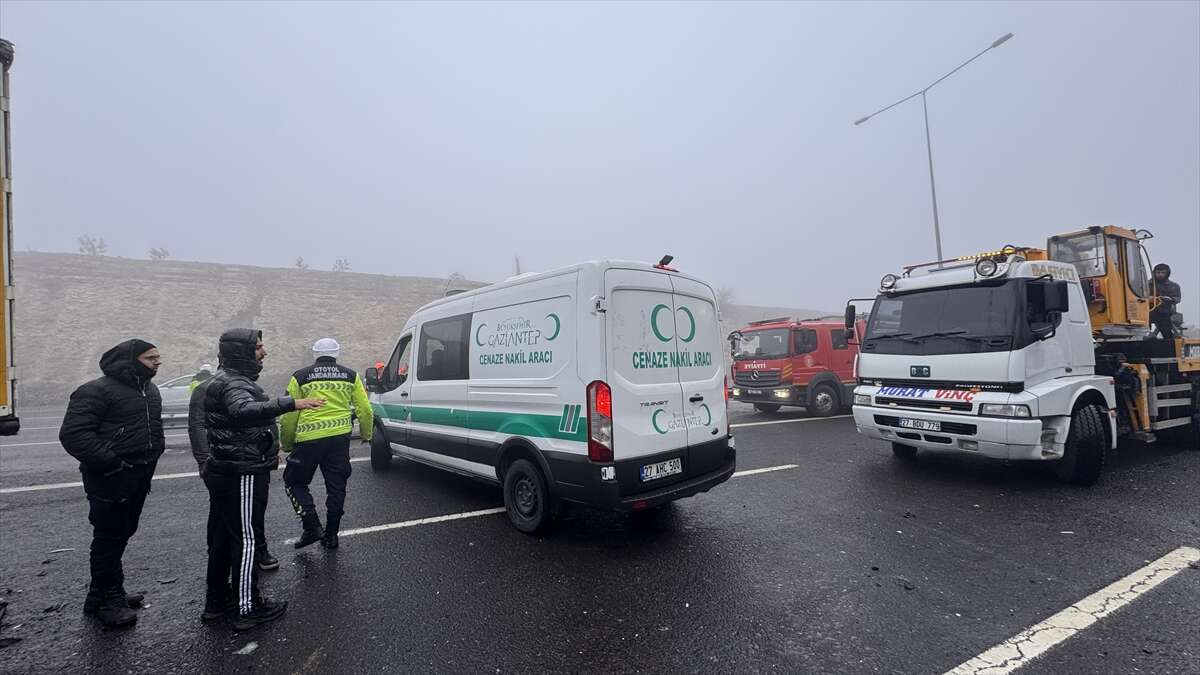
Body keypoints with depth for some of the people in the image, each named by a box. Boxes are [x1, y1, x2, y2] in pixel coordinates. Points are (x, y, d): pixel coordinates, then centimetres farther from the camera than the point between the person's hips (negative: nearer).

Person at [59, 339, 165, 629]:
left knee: (122, 534, 17)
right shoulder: (97, 391, -14)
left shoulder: (150, 390, 13)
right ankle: (109, 601, 16)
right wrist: (109, 461, -23)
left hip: (140, 477, 8)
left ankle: (103, 594, 32)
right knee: (109, 537, 2)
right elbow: (73, 433, -19)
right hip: (111, 479, -8)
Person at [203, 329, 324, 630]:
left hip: (224, 471, 11)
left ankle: (216, 599, 33)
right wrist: (290, 403, -55)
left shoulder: (229, 380, 15)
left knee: (222, 535, 19)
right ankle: (248, 608, 7)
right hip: (242, 474, -11)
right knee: (245, 538, -2)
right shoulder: (233, 383, -20)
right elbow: (244, 410, -44)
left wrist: (268, 449, 32)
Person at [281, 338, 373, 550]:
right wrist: (367, 435, 22)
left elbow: (289, 416, 2)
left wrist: (287, 444, 15)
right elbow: (365, 410, 7)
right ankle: (331, 535, 19)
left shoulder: (300, 377, 4)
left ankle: (312, 527, 6)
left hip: (308, 439, -2)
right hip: (340, 438, 2)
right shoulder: (350, 376, 7)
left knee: (294, 482, 16)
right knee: (336, 487, 13)